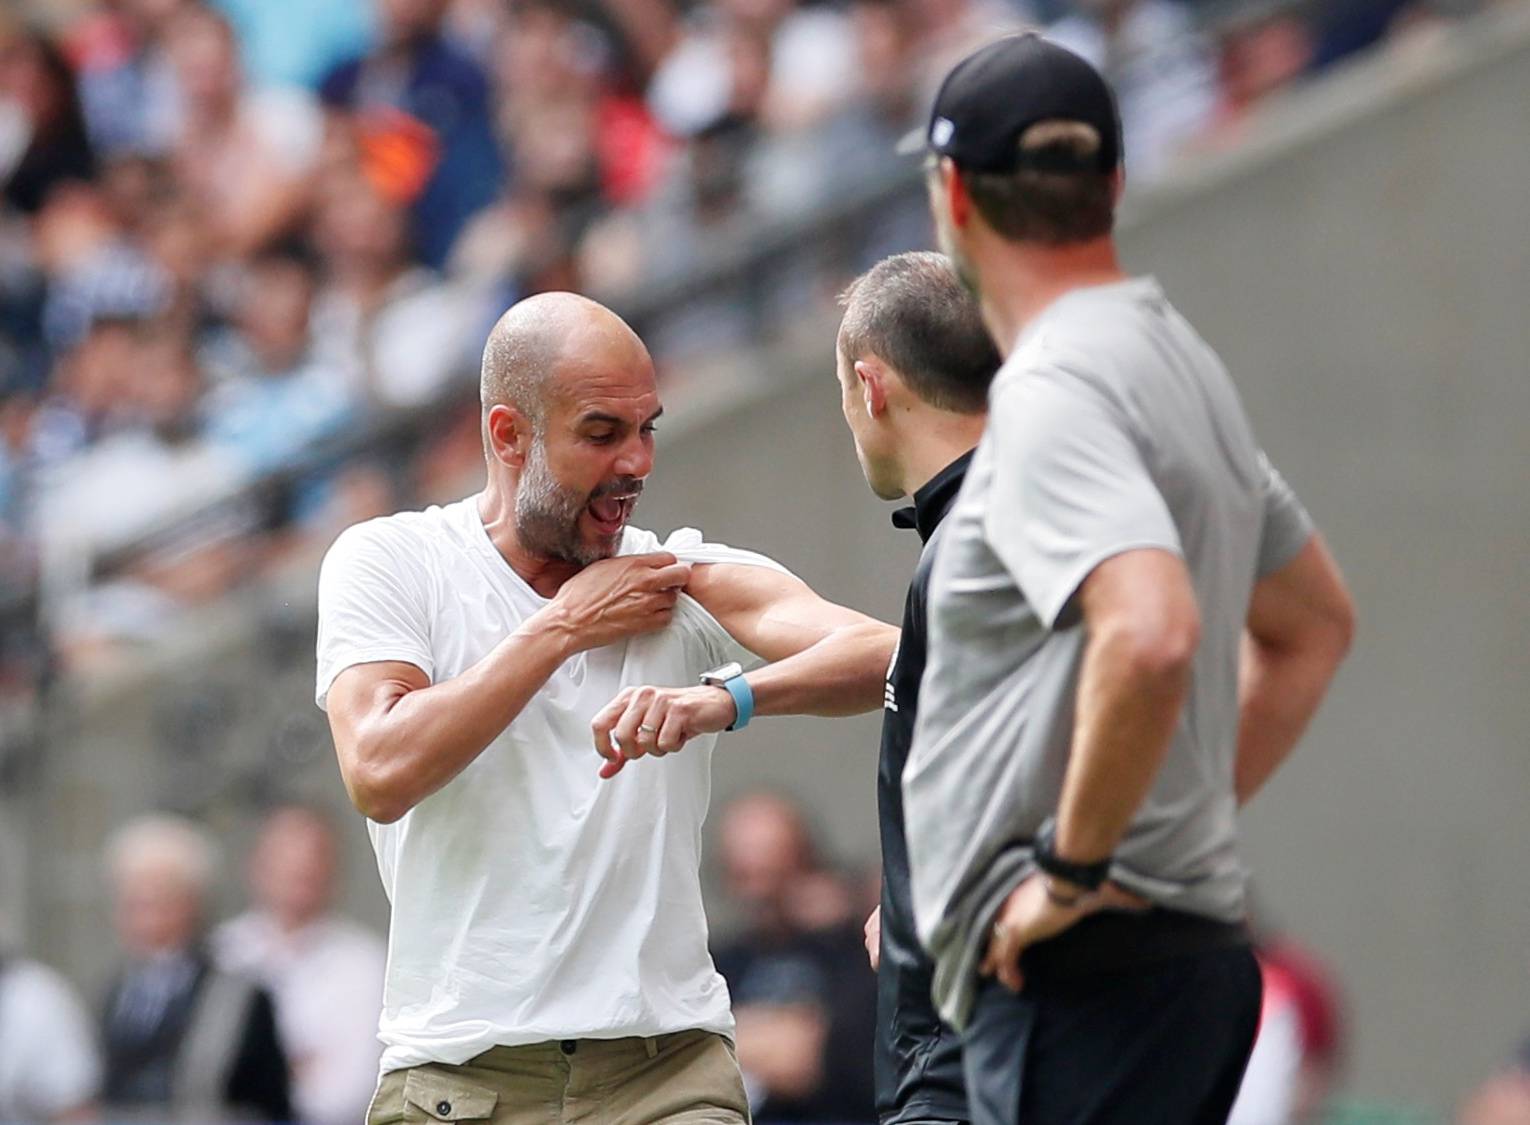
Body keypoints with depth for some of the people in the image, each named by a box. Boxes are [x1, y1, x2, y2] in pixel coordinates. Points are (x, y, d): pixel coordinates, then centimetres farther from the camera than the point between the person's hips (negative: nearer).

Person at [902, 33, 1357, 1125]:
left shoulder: (1052, 391, -14)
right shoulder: (1186, 363, 17)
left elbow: (1152, 635, -31)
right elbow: (1315, 625, 30)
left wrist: (1075, 868, -20)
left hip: (1084, 963, -10)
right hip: (1200, 945, 10)